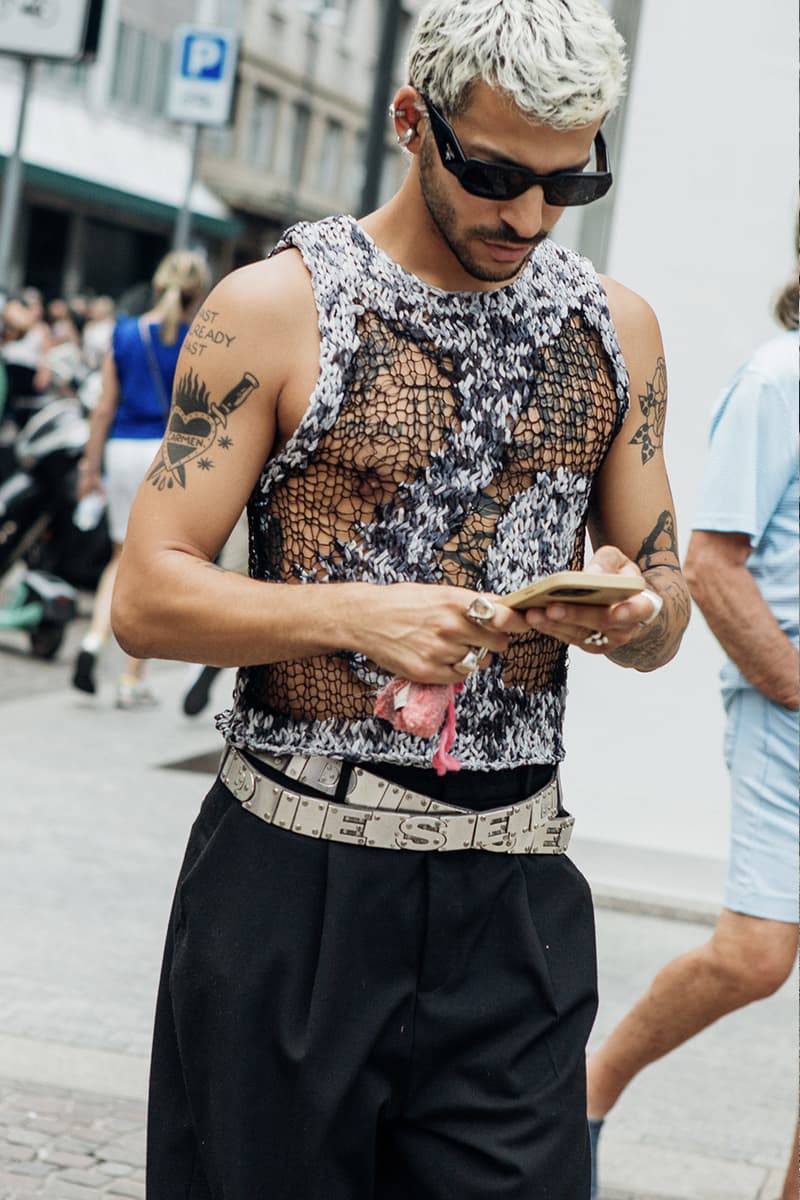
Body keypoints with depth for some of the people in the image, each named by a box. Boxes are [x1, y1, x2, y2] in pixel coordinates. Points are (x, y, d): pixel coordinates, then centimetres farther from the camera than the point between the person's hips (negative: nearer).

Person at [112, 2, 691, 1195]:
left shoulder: (617, 327, 9)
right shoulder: (275, 310, -4)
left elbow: (665, 603, 15)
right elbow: (146, 596, -6)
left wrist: (632, 616, -8)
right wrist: (354, 615, -21)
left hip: (516, 887, 3)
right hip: (295, 874, -3)